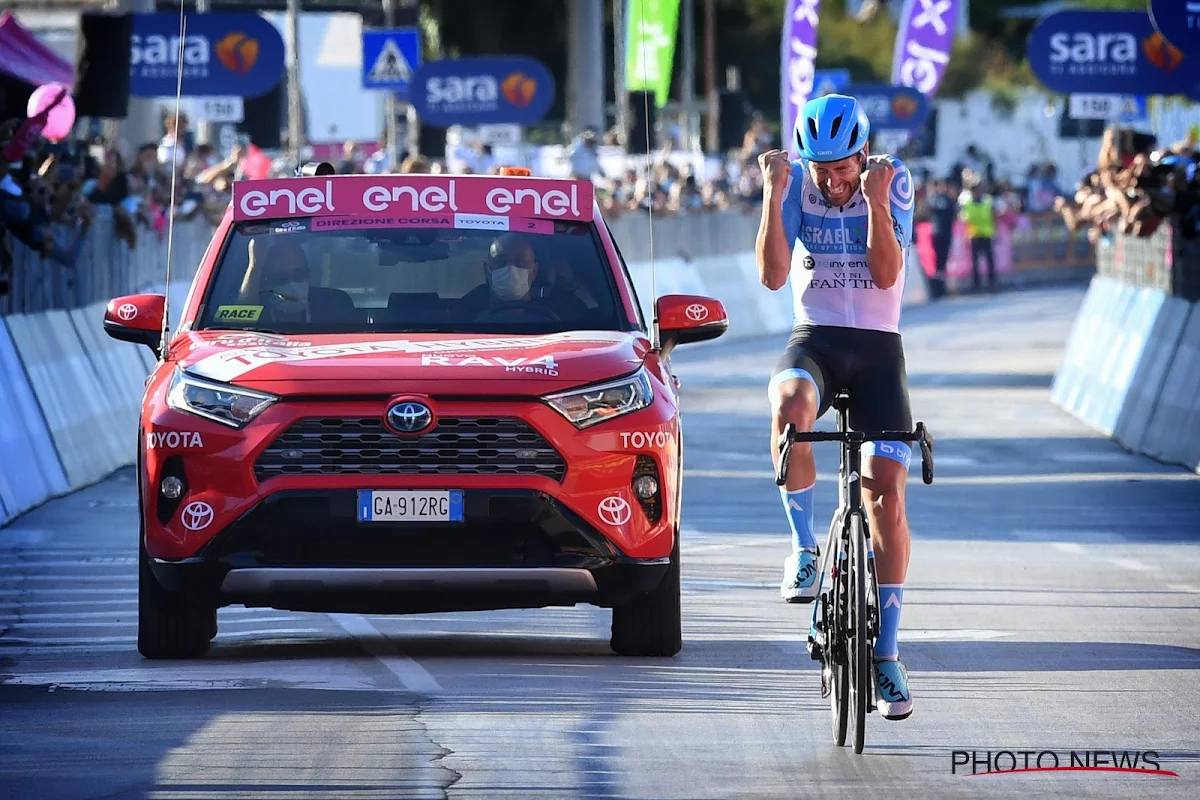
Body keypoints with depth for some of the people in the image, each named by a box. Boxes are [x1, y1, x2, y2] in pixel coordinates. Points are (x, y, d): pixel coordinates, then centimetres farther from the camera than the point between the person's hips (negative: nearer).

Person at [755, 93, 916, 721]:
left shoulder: (893, 180, -6)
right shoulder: (796, 183, -4)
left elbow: (888, 274, -16)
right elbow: (772, 275, -13)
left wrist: (875, 199, -27)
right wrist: (773, 198, -23)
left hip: (878, 348, 0)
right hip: (814, 341, 0)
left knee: (886, 493, -10)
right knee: (790, 407, -38)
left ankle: (886, 653, -1)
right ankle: (803, 546, -19)